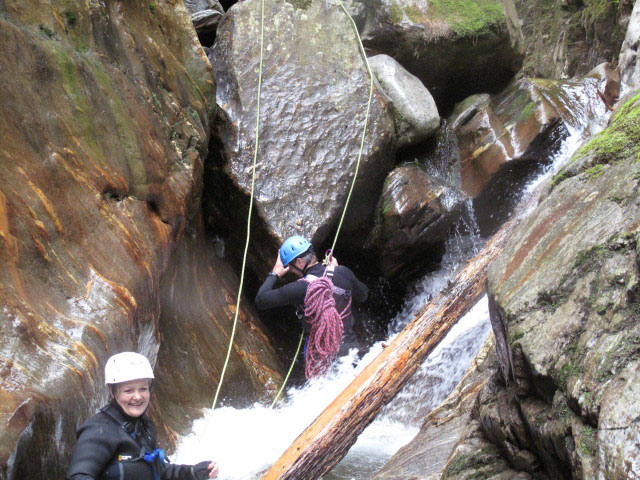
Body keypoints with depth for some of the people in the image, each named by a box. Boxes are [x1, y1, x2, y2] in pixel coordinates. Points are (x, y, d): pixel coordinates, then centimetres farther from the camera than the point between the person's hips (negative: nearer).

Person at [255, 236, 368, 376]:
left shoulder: (300, 288, -24)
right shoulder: (342, 272, -11)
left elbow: (260, 301, -16)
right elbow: (363, 295, 9)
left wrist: (274, 274, -1)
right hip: (350, 347, 4)